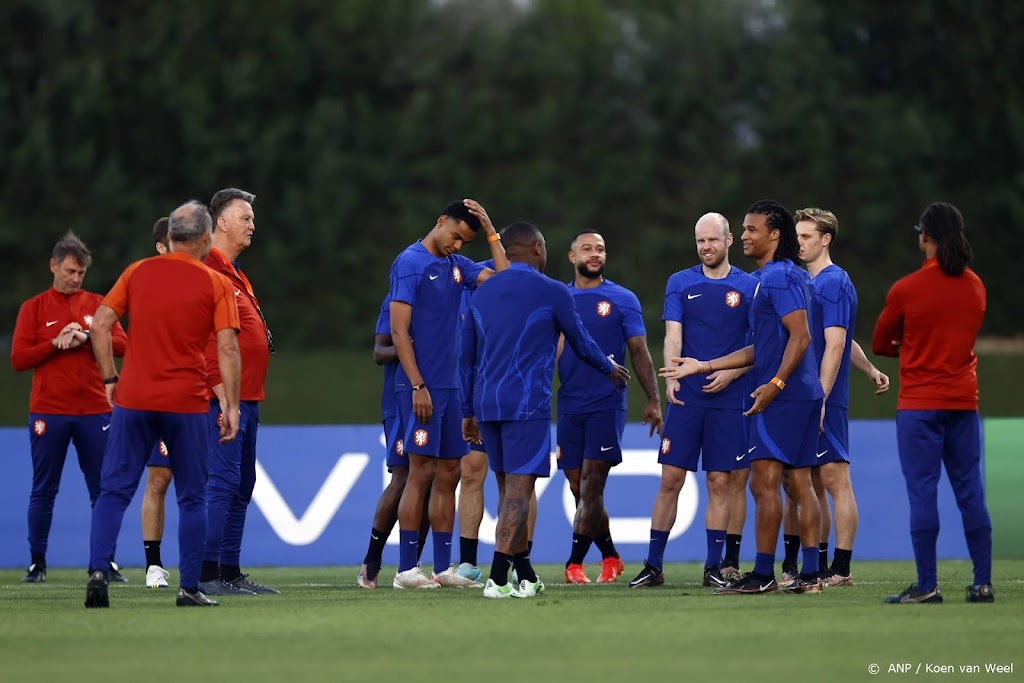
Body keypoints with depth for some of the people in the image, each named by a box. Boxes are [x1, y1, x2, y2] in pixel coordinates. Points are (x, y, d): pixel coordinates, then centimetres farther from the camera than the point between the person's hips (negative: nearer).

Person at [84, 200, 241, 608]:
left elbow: (100, 324, 3)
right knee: (192, 498, 8)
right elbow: (227, 349, -8)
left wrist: (109, 378, 11)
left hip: (133, 397, 2)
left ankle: (98, 572, -10)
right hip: (187, 404, -2)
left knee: (114, 490, 5)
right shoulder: (216, 284, -2)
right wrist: (231, 406, -4)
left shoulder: (137, 273, 6)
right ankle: (189, 588, 6)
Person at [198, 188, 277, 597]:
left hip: (246, 398, 10)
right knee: (222, 482, -12)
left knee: (241, 487, 11)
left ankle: (231, 571, 15)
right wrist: (222, 395, -23)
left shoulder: (234, 274, 21)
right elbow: (205, 340, -19)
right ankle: (207, 574, -12)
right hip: (224, 398, -10)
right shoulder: (209, 270, -11)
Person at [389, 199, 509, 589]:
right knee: (422, 472, -8)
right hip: (421, 387, -8)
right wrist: (418, 386, -17)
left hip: (449, 387, 8)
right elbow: (399, 331, -12)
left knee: (448, 474, 8)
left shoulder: (457, 265, 14)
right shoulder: (410, 263, -8)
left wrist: (490, 233, 4)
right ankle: (406, 570, -5)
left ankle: (443, 567, 13)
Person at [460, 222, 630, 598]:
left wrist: (468, 412, 23)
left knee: (509, 488, 14)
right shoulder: (552, 293, -3)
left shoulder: (481, 295, 13)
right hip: (526, 405, -6)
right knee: (519, 489, -8)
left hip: (486, 405, 6)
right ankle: (497, 578, -17)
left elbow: (467, 358, 16)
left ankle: (525, 576, 20)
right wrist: (610, 369, 29)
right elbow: (581, 343, 9)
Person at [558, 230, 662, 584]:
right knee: (579, 487, 5)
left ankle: (575, 562, -8)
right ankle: (610, 557, 19)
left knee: (591, 485, -9)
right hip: (568, 406, 3)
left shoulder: (623, 300, 3)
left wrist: (653, 399, -1)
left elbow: (639, 352, 4)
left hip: (607, 405, -3)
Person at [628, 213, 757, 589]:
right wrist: (671, 378, -18)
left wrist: (731, 373, -12)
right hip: (686, 396, 1)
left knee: (720, 482, 2)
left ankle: (714, 566, 10)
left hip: (728, 399, -1)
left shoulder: (749, 287, 4)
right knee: (670, 479, -2)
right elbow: (672, 336, -2)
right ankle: (653, 565, 3)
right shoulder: (680, 283, 7)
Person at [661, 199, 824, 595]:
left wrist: (775, 383, -24)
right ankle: (810, 575, 8)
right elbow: (762, 349, 24)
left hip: (783, 397, -10)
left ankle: (763, 575, -7)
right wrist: (703, 366, 24)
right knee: (798, 484, 9)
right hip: (803, 395, 10)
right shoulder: (776, 276, 21)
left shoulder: (779, 277, -11)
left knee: (764, 483, -8)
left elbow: (800, 337, -20)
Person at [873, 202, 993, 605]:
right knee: (970, 492, 7)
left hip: (919, 404, -4)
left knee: (922, 493, -3)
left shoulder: (905, 290, -9)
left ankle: (927, 585, -4)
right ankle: (983, 583, 6)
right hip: (964, 401, 4)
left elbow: (880, 344, 2)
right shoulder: (976, 287, 5)